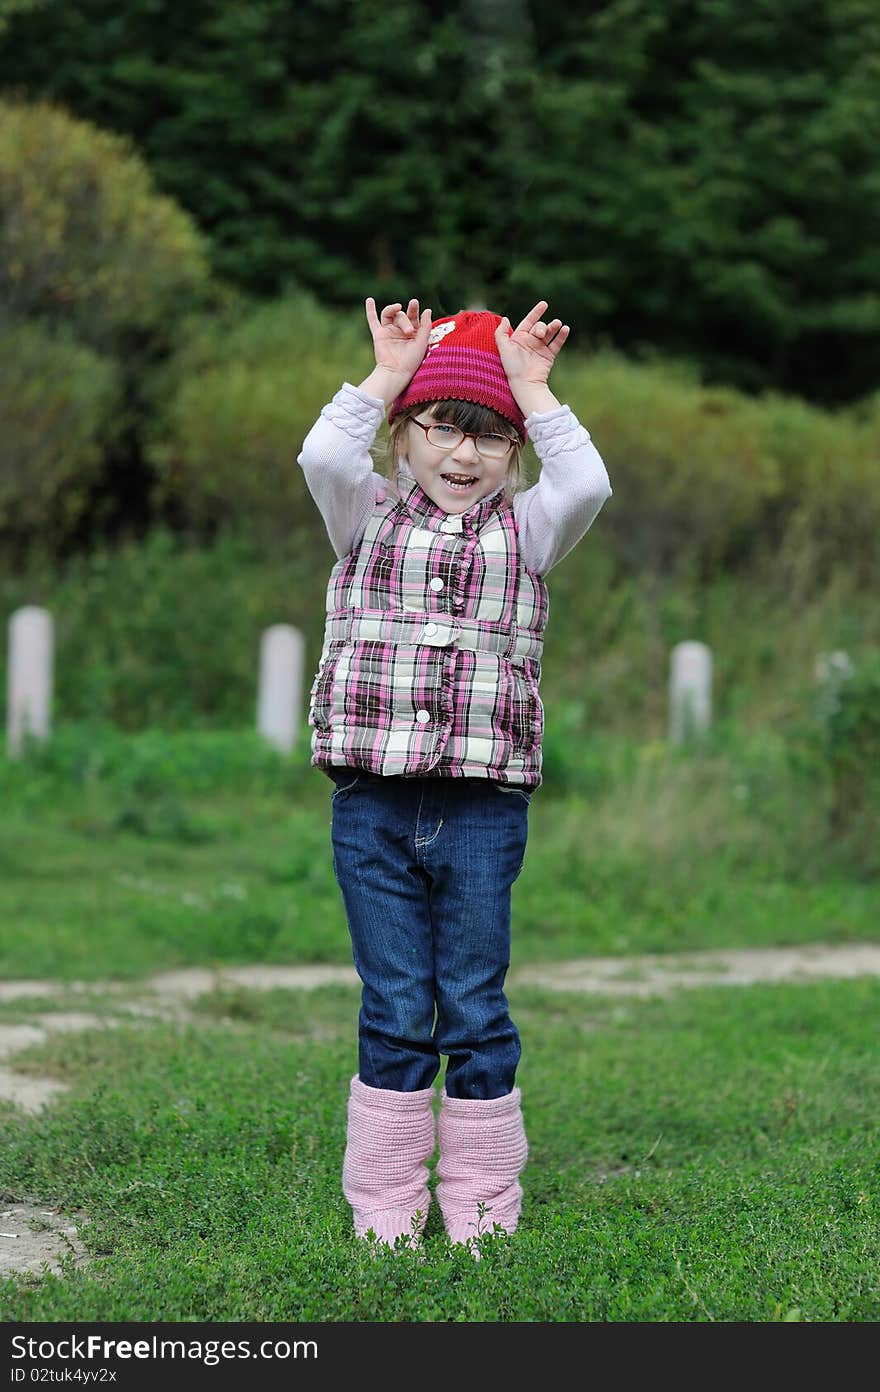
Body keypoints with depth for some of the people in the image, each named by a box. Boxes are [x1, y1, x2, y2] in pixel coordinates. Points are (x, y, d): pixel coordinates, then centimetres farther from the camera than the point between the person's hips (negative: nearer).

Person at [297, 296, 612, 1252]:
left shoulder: (524, 531, 9)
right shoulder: (369, 519, 9)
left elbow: (585, 482, -10)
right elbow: (323, 456, -10)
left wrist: (532, 386, -5)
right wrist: (388, 375, -5)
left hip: (484, 810, 0)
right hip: (374, 806, 0)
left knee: (475, 1010, 4)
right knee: (394, 1013, 4)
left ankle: (482, 1203, 14)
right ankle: (384, 1204, 12)